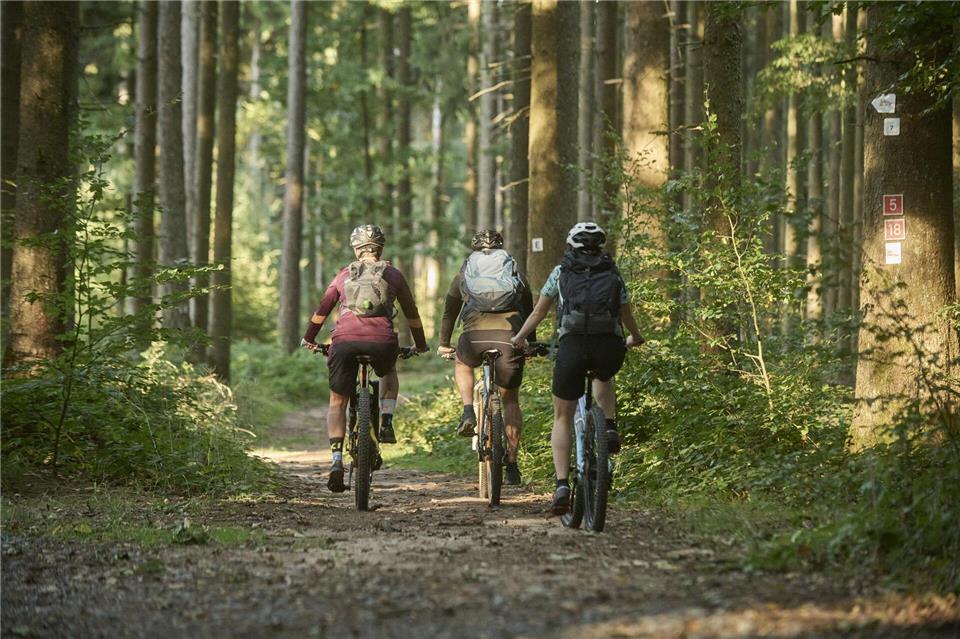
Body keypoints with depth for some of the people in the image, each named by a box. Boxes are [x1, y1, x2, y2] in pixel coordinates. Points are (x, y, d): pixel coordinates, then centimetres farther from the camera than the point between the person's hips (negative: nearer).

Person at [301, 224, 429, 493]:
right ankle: (386, 424, 13)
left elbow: (321, 311, 23)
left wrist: (308, 339, 37)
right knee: (389, 373, 35)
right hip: (382, 342, 0)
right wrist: (421, 345, 41)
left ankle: (336, 459, -6)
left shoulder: (344, 275, 20)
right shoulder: (393, 275, 19)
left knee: (337, 402, 13)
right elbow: (412, 314, 27)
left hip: (344, 342, 0)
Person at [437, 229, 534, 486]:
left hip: (475, 334, 0)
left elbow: (450, 312, 34)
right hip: (510, 336, 0)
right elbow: (529, 311, 33)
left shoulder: (465, 273, 25)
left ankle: (468, 413, 12)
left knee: (462, 363, 35)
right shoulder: (516, 272, 26)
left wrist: (444, 344, 47)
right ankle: (511, 463, 10)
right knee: (510, 400, 16)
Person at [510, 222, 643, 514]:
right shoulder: (612, 273, 19)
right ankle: (610, 428, 15)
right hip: (610, 346, 1)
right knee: (604, 378, 39)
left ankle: (562, 485, -4)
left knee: (562, 418, 10)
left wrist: (519, 337, 41)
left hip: (573, 344, -1)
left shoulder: (561, 271, 17)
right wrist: (635, 338, 51)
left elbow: (539, 311, 24)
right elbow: (626, 314, 30)